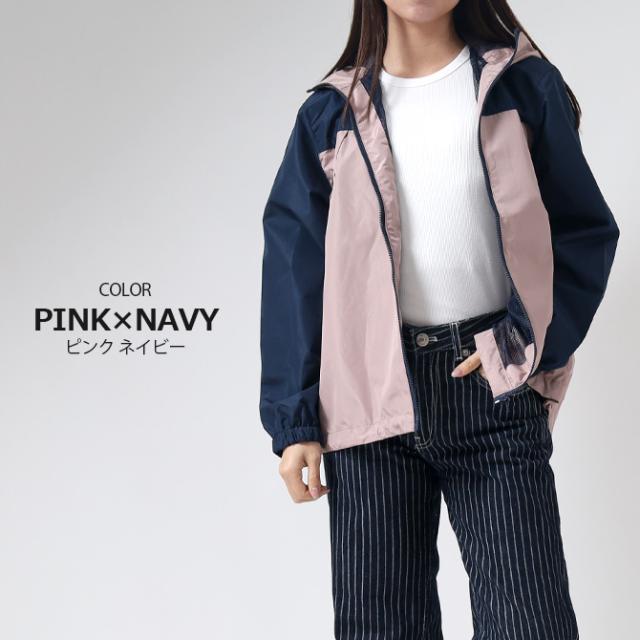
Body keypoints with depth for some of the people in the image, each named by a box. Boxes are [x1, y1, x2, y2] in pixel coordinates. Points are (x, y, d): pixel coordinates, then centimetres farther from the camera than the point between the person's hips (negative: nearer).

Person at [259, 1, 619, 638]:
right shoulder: (331, 113, 9)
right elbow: (294, 272, 7)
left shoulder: (524, 85, 6)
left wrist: (526, 344, -8)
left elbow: (585, 228, 6)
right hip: (371, 395, 1)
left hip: (493, 389, -1)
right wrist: (294, 421, 0)